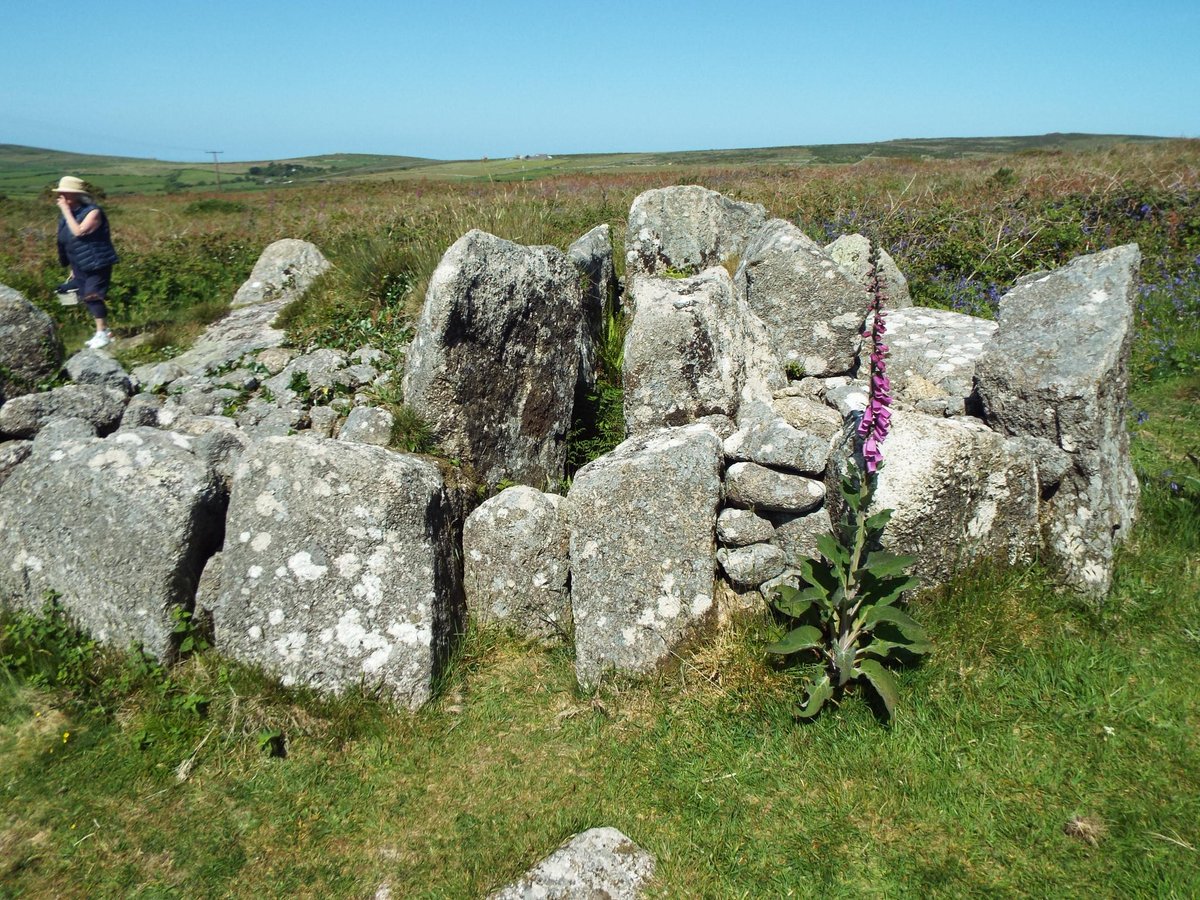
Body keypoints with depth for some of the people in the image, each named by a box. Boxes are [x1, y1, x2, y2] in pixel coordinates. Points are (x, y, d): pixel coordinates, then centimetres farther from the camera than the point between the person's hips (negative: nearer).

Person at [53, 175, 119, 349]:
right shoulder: (69, 215, 9)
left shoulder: (92, 212, -14)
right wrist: (73, 270, 18)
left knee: (93, 296, -13)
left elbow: (79, 232, -28)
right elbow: (67, 244, 17)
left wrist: (66, 210, -23)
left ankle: (103, 333, -5)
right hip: (80, 267, 8)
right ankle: (103, 332, 19)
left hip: (97, 264, -8)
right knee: (88, 298, 10)